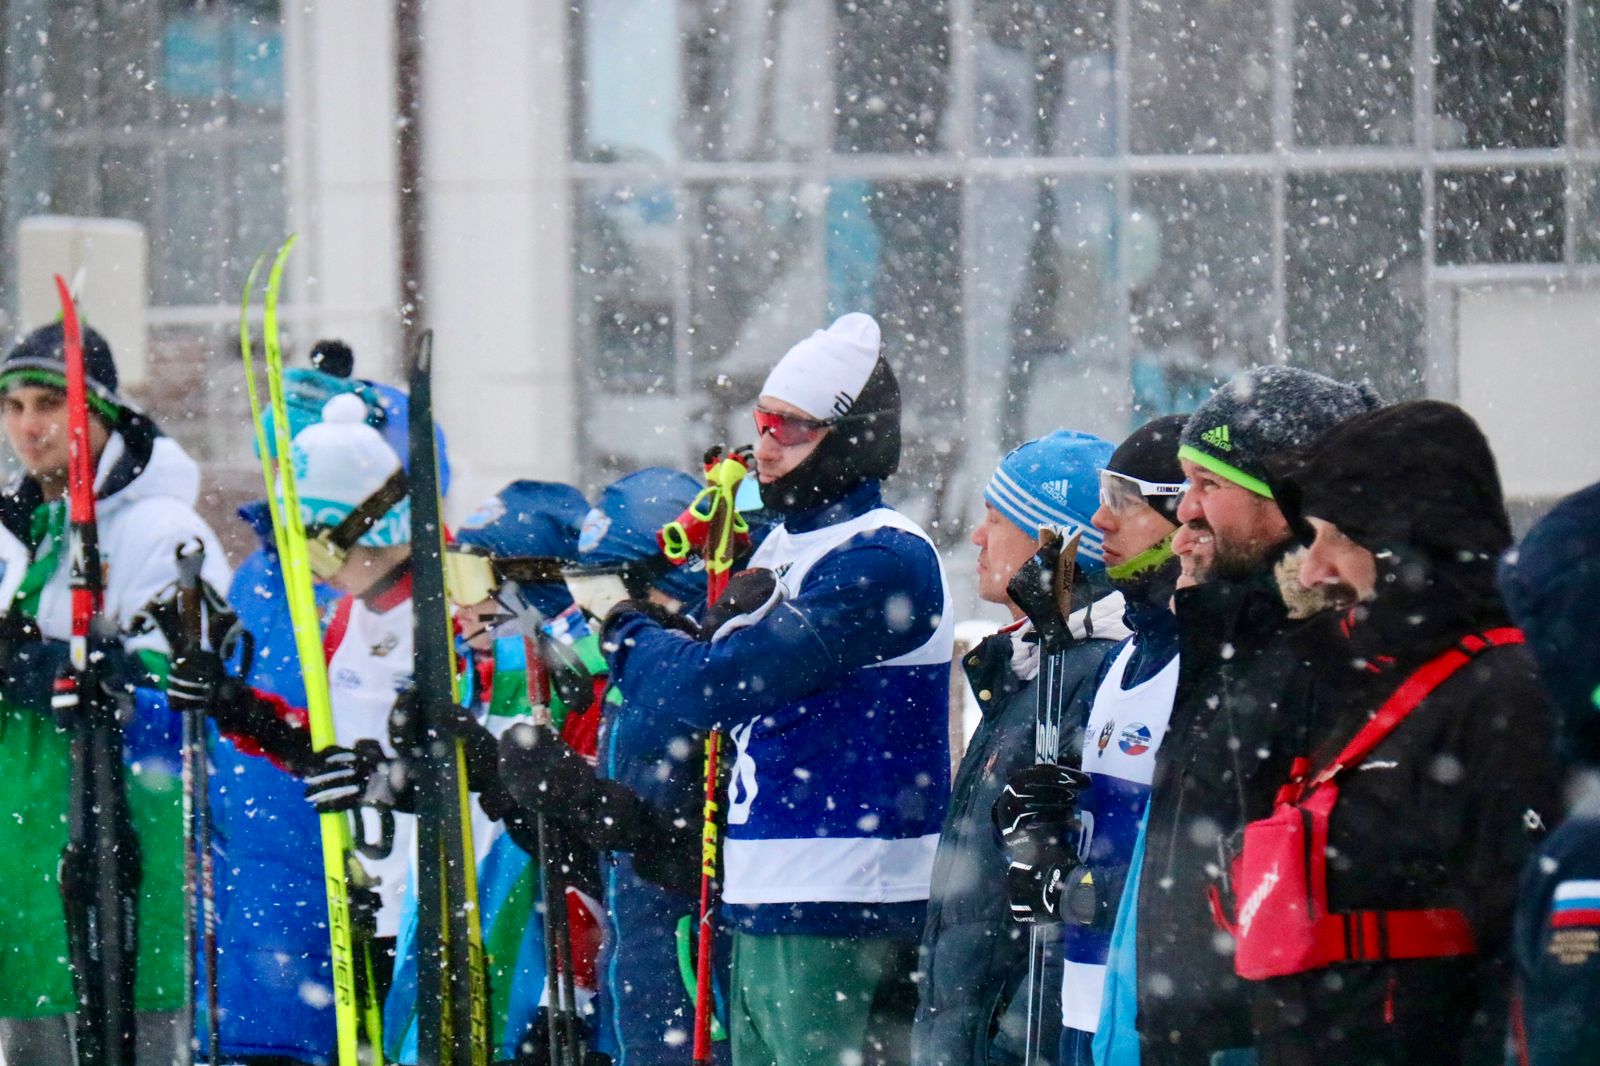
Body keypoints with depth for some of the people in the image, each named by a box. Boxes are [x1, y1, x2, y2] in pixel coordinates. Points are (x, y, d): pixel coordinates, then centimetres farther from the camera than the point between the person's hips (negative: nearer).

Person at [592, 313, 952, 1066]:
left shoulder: (883, 561, -15)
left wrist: (623, 631, -2)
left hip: (837, 917, -10)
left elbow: (722, 683, -19)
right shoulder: (783, 544, 17)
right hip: (761, 909, 10)